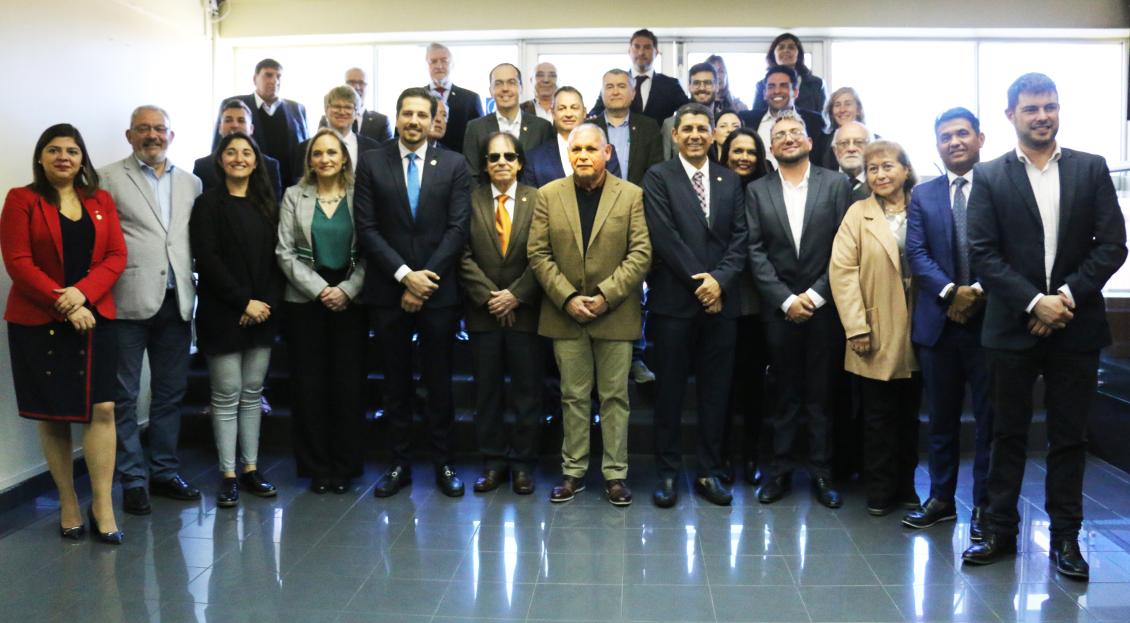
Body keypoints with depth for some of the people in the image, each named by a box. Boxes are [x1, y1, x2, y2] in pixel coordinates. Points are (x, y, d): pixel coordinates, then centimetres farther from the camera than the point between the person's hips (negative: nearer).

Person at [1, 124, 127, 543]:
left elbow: (116, 256, 2)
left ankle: (102, 507, 3)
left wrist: (82, 293, -14)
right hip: (38, 323, -2)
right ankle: (68, 505, 17)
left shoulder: (101, 202, 10)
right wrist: (64, 305, -16)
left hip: (94, 318, 2)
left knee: (102, 410, -5)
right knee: (53, 416, 5)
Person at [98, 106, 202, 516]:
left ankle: (165, 471, 23)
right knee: (124, 396, 4)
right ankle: (133, 479, 14)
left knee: (171, 393, 11)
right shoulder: (109, 179, 2)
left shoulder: (191, 183, 13)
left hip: (176, 301, 4)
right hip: (129, 302, -3)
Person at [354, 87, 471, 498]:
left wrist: (425, 279, -10)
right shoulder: (372, 163, 4)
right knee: (396, 383, 9)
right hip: (388, 292, 1)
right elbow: (366, 228, -2)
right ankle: (400, 464, 20)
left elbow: (458, 228, -3)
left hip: (439, 291, -1)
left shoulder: (454, 164, 3)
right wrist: (405, 275, -11)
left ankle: (443, 464, 18)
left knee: (439, 382, 7)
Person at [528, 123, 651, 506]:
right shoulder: (548, 195, 4)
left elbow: (641, 254, -6)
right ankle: (574, 471, 20)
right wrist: (568, 298, -10)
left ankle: (615, 473, 16)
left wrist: (605, 296, -15)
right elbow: (539, 254, 0)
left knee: (615, 396, 6)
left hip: (615, 314, -1)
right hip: (565, 313, 1)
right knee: (573, 396, 9)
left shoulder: (632, 195, 0)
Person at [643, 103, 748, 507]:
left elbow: (740, 238, 6)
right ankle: (667, 472, 16)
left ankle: (710, 472, 19)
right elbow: (664, 236, -9)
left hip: (721, 300, 3)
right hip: (674, 300, -3)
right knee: (670, 390, 5)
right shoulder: (658, 177, 0)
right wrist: (698, 281, -11)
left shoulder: (731, 181, 12)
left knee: (716, 390, 8)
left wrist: (720, 279, -10)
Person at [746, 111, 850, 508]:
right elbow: (756, 252, -1)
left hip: (823, 306, 0)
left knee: (821, 393, 6)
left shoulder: (836, 185, 3)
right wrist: (786, 299, -9)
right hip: (779, 308, 1)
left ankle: (821, 472, 16)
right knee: (784, 394, 8)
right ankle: (780, 471, 17)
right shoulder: (757, 191, 5)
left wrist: (815, 295, -9)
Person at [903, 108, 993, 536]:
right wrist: (950, 292, -13)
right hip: (938, 320, 3)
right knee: (941, 417, 11)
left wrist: (979, 291, -17)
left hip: (990, 318, -3)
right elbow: (917, 254, 1)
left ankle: (985, 504, 14)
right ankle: (941, 499, 21)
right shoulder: (922, 196, 11)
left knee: (990, 417, 3)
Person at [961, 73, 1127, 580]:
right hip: (1013, 326, -1)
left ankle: (1065, 537, 21)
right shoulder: (989, 177, 1)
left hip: (1075, 326, 1)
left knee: (1069, 438, 9)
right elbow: (981, 254, -6)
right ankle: (999, 531, 19)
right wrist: (1035, 302, -15)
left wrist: (1066, 296, -13)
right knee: (1008, 435, 8)